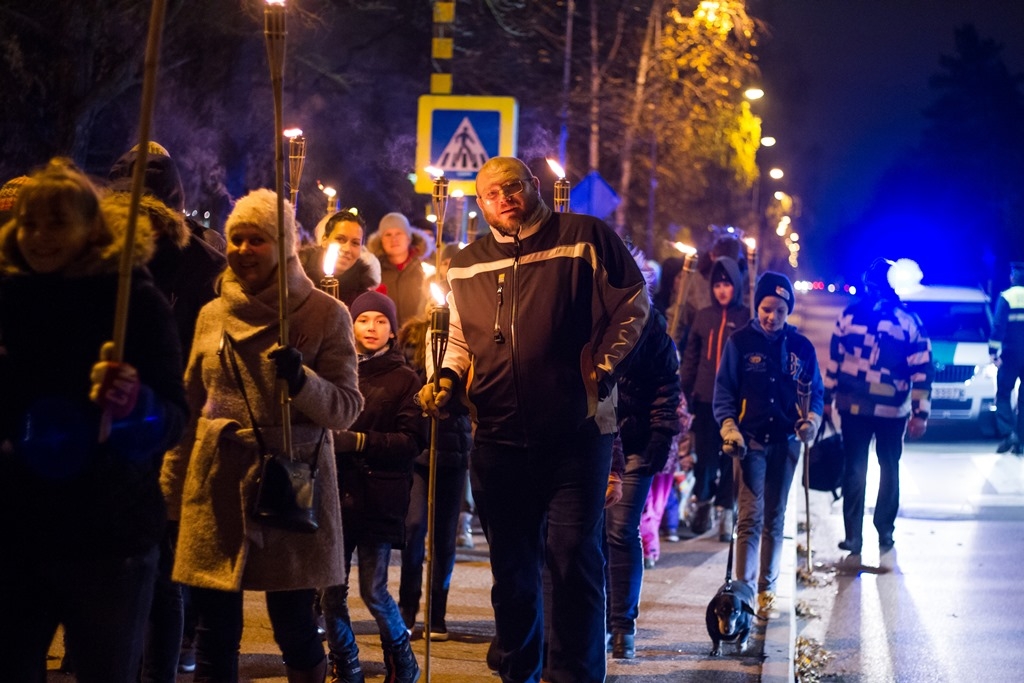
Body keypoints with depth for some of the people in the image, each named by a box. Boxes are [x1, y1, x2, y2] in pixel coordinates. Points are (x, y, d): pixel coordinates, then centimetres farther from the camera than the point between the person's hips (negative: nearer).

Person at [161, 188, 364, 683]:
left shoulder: (324, 314, 0)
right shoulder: (213, 315, 11)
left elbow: (347, 408, -3)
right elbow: (189, 410, 16)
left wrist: (301, 380, -22)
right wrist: (169, 494, 14)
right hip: (216, 486, 3)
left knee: (294, 628, -1)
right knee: (215, 629, 4)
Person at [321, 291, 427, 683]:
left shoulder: (404, 379, 3)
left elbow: (413, 441, -5)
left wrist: (360, 441, -14)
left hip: (379, 499, -2)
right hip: (336, 492, 2)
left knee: (374, 590, -3)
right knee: (331, 589, 1)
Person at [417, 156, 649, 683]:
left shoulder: (585, 238, -3)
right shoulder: (466, 266, 11)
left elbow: (633, 305, -1)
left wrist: (602, 369, -5)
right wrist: (447, 378, -2)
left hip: (576, 435, -4)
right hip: (498, 440, 4)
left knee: (574, 559, -4)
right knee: (511, 566, 13)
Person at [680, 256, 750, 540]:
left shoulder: (747, 318, 0)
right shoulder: (703, 316, 9)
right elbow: (691, 357, 11)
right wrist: (683, 393, 4)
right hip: (705, 398, 2)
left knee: (731, 456, 3)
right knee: (705, 454, 2)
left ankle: (725, 511, 12)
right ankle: (702, 501, 22)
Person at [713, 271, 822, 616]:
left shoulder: (801, 347, 5)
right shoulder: (740, 342, -1)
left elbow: (815, 391, 13)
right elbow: (724, 390, 0)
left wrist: (813, 419, -6)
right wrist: (729, 426, -14)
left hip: (786, 442, 3)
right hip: (751, 441, -3)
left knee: (775, 518, 10)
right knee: (751, 518, -10)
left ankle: (766, 590, 18)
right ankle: (744, 591, -10)